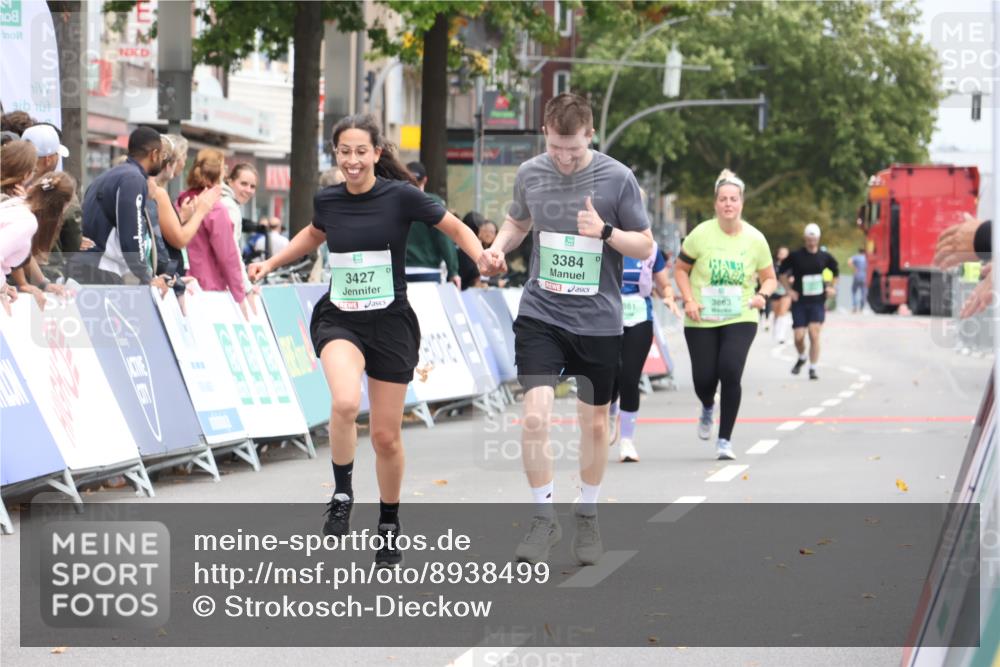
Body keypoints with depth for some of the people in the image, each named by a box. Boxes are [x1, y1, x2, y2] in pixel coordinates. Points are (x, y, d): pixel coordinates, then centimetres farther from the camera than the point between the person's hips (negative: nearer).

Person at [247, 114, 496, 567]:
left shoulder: (401, 196, -10)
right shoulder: (326, 200, 0)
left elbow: (456, 228, 0)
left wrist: (482, 257, -18)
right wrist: (271, 263, 19)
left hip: (390, 324, -1)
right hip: (338, 320, 1)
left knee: (386, 435, 5)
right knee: (346, 403, -30)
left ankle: (389, 527, 29)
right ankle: (342, 497, -7)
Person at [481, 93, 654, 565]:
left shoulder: (617, 178, -9)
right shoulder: (530, 174, -1)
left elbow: (645, 246, -2)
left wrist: (605, 231, -21)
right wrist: (500, 244, -4)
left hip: (599, 321, -1)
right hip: (540, 314, 1)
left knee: (594, 423, 10)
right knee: (534, 416, -13)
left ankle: (587, 517, 30)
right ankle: (544, 518, 3)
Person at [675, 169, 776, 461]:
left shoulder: (755, 239, -2)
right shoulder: (701, 234, -6)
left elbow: (769, 278, 9)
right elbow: (680, 269, 5)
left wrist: (762, 294, -12)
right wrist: (688, 300, -9)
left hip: (740, 319, 0)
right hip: (701, 320, 0)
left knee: (730, 373, -18)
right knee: (704, 379, -1)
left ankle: (725, 440, -4)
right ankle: (708, 407, 40)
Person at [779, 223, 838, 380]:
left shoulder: (824, 257, 3)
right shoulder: (795, 256, -4)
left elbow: (835, 272, 21)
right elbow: (783, 273, 7)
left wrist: (832, 287, 9)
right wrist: (789, 290, -1)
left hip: (818, 302, 0)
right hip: (799, 302, 0)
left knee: (814, 334, -11)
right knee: (799, 336, -1)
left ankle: (813, 368, -3)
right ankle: (801, 358, 30)